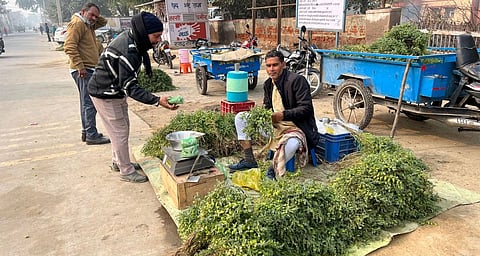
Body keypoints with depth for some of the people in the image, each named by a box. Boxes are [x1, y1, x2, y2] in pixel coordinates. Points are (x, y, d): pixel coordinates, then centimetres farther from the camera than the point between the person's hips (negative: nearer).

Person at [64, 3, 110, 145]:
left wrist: (96, 17, 11)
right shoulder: (77, 23, -10)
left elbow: (103, 22, 32)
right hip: (83, 70, -10)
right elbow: (69, 46, -20)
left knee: (87, 103, 14)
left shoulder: (88, 25, 19)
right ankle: (91, 135, -6)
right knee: (89, 104, -10)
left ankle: (86, 132, 23)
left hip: (89, 69, 10)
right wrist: (80, 66, -25)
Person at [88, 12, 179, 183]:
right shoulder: (128, 52, -32)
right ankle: (126, 171, 13)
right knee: (120, 132, -1)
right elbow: (130, 87, -33)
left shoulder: (129, 37, -3)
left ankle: (118, 162, 36)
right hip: (105, 95, -10)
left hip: (115, 92, 10)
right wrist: (157, 101, -39)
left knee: (121, 129, 19)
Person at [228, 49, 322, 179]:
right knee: (240, 117, 0)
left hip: (295, 127, -7)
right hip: (273, 125, 7)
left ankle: (275, 169, -8)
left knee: (291, 145, -43)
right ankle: (249, 160, 1)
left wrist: (282, 115, -27)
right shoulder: (268, 84, 9)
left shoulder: (297, 80, -13)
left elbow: (306, 108, -18)